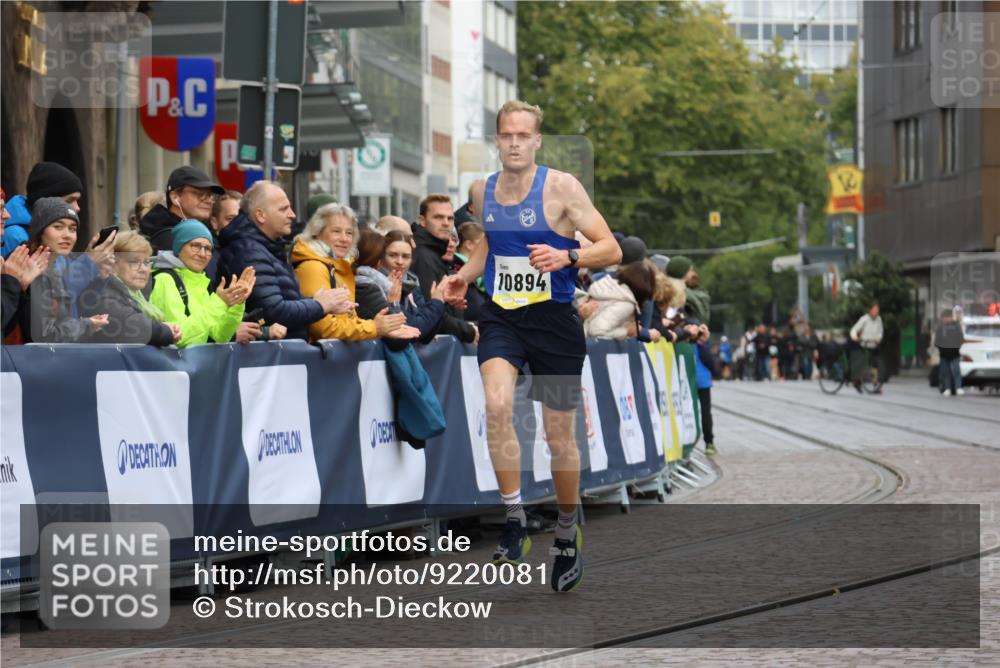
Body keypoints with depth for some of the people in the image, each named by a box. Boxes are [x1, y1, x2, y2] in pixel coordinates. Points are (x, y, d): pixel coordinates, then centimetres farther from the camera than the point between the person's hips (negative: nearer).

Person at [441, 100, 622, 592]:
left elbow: (611, 250, -11)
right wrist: (465, 276, 7)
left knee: (559, 435, 7)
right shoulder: (482, 191, 6)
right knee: (497, 404, -25)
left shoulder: (561, 187, -9)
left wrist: (567, 257, -28)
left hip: (554, 319, -3)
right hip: (501, 316, 3)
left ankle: (567, 534, 30)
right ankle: (514, 522, -16)